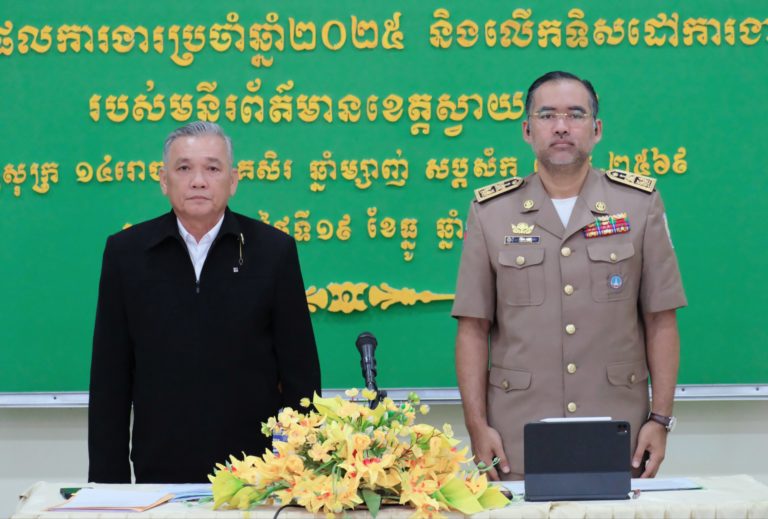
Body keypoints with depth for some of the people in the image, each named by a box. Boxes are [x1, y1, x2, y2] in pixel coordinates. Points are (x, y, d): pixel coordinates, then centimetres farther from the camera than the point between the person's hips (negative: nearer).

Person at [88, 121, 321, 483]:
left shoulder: (274, 250, -1)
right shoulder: (125, 252, 2)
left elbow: (300, 372, 1)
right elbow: (110, 376, 3)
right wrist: (108, 480, 0)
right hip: (158, 474, 1)